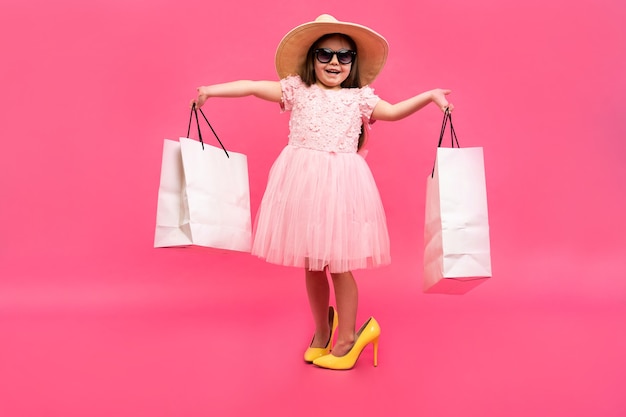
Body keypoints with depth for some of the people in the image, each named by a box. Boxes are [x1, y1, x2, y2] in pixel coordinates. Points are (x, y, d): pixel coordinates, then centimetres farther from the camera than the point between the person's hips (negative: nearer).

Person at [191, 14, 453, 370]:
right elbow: (252, 86, 4)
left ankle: (346, 338, 17)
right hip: (303, 183, 1)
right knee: (311, 263, 10)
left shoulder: (359, 97, 10)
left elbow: (394, 112, 12)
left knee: (338, 263, 0)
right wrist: (212, 90, -2)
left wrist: (431, 96, 3)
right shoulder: (296, 90, 8)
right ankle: (322, 329, 32)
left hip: (340, 184, -1)